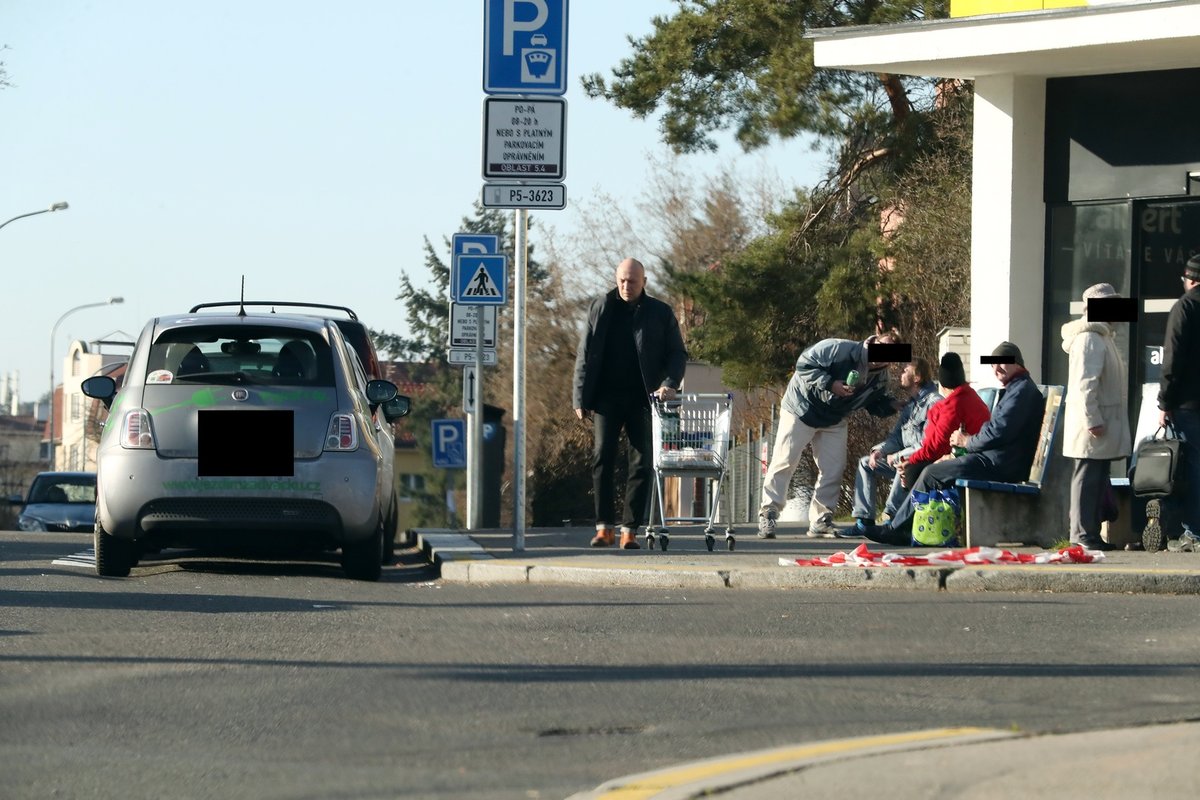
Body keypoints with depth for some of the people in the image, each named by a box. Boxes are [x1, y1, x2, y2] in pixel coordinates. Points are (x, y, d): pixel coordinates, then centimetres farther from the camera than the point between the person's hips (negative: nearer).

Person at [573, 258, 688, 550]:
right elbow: (585, 355, 8)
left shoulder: (661, 313, 5)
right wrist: (582, 399, 1)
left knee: (642, 464, -4)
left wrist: (669, 383, -12)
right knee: (602, 459, -7)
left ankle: (630, 530, -1)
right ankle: (604, 528, -2)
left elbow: (678, 354, 7)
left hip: (643, 400, 0)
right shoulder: (601, 308, 7)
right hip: (607, 397, 0)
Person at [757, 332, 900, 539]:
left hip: (834, 421, 6)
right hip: (802, 409, -6)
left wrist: (893, 406, -16)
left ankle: (820, 521, 9)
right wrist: (830, 384, -32)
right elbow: (804, 364, -24)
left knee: (833, 470, 0)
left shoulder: (880, 378, -6)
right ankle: (768, 514, 0)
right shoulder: (840, 349, -27)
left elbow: (877, 405, 6)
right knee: (784, 463, -6)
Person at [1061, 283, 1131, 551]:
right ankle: (1082, 534, -8)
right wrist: (1092, 421, -24)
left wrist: (1097, 420, 20)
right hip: (1094, 424, -10)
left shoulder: (1104, 337, 20)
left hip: (1105, 423, 10)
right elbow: (1085, 384, -21)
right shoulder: (1089, 338, -14)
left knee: (1098, 479, 11)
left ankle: (1091, 534, 14)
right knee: (1088, 477, -9)